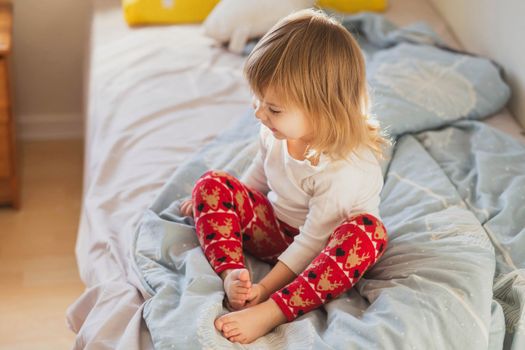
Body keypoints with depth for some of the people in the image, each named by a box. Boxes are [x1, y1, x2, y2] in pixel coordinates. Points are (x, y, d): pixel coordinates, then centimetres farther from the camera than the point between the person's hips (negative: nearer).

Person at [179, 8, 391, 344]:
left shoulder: (345, 171, -33)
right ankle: (233, 272, -27)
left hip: (322, 251, -6)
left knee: (368, 232, -39)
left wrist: (265, 289, -27)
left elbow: (313, 241, -27)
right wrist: (217, 202, 13)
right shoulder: (278, 131, -14)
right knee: (212, 183, -11)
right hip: (275, 229, 6)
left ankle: (269, 313, -44)